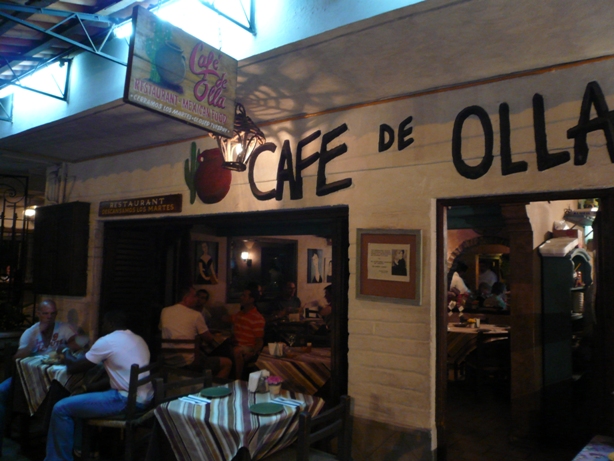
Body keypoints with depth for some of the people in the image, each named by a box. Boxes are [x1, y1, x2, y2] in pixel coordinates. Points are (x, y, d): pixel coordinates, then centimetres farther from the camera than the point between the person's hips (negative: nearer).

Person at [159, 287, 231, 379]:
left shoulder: (164, 311, 5)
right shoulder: (196, 315, -9)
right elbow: (209, 339, -1)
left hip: (168, 361, 7)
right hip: (188, 362, -7)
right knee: (227, 363, 2)